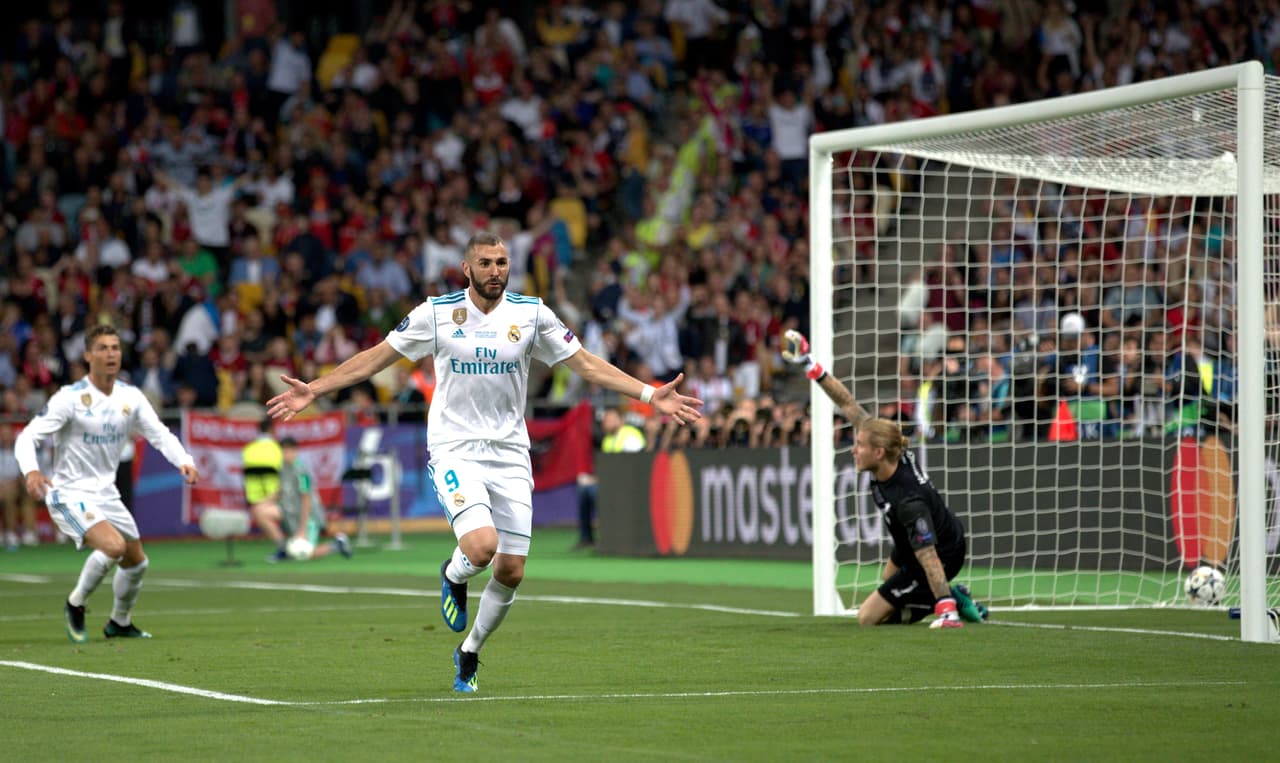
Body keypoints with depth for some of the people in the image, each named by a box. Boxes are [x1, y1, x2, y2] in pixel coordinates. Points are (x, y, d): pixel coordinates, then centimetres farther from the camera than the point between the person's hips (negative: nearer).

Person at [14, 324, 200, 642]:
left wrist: (185, 461, -16)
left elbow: (160, 434, 3)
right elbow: (27, 436, -19)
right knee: (113, 546, -28)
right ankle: (75, 604, -4)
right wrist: (30, 471, -38)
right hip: (70, 494, -7)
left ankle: (120, 622, 39)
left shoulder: (130, 397, 0)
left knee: (136, 562, 14)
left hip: (106, 494, 7)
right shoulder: (70, 398, -17)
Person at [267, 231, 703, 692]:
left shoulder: (532, 314, 2)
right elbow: (376, 358, 4)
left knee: (510, 572, 0)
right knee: (482, 547, -26)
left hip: (510, 454, 3)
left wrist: (651, 395, -1)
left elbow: (586, 364, 6)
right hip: (454, 450, -3)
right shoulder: (436, 313, -3)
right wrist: (313, 390, -1)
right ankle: (453, 576, 12)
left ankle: (470, 653, 26)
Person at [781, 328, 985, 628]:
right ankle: (952, 599, 26)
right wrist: (813, 368, -13)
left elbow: (929, 560, -42)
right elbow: (850, 406, -13)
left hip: (942, 555, -9)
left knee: (868, 618, -1)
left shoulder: (909, 503, -40)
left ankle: (951, 604, 2)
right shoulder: (895, 455, -19)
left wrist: (945, 608, -45)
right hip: (909, 548, 9)